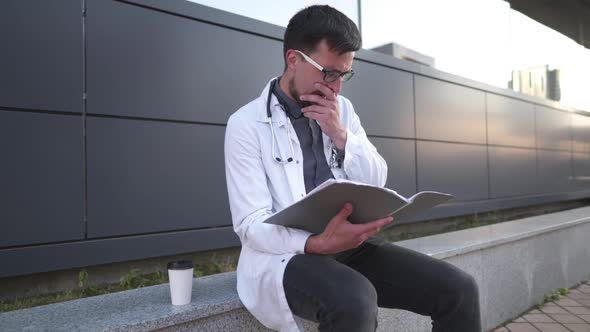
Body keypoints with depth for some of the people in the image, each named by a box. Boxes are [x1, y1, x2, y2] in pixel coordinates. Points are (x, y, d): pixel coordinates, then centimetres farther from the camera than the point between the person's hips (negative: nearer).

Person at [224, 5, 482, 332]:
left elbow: (376, 182, 7)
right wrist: (317, 243, -31)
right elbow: (251, 225, -13)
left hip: (351, 243, 5)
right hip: (286, 253, -5)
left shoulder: (342, 109, 10)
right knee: (354, 301, -36)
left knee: (458, 289, -11)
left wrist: (341, 134, -9)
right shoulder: (246, 123, -7)